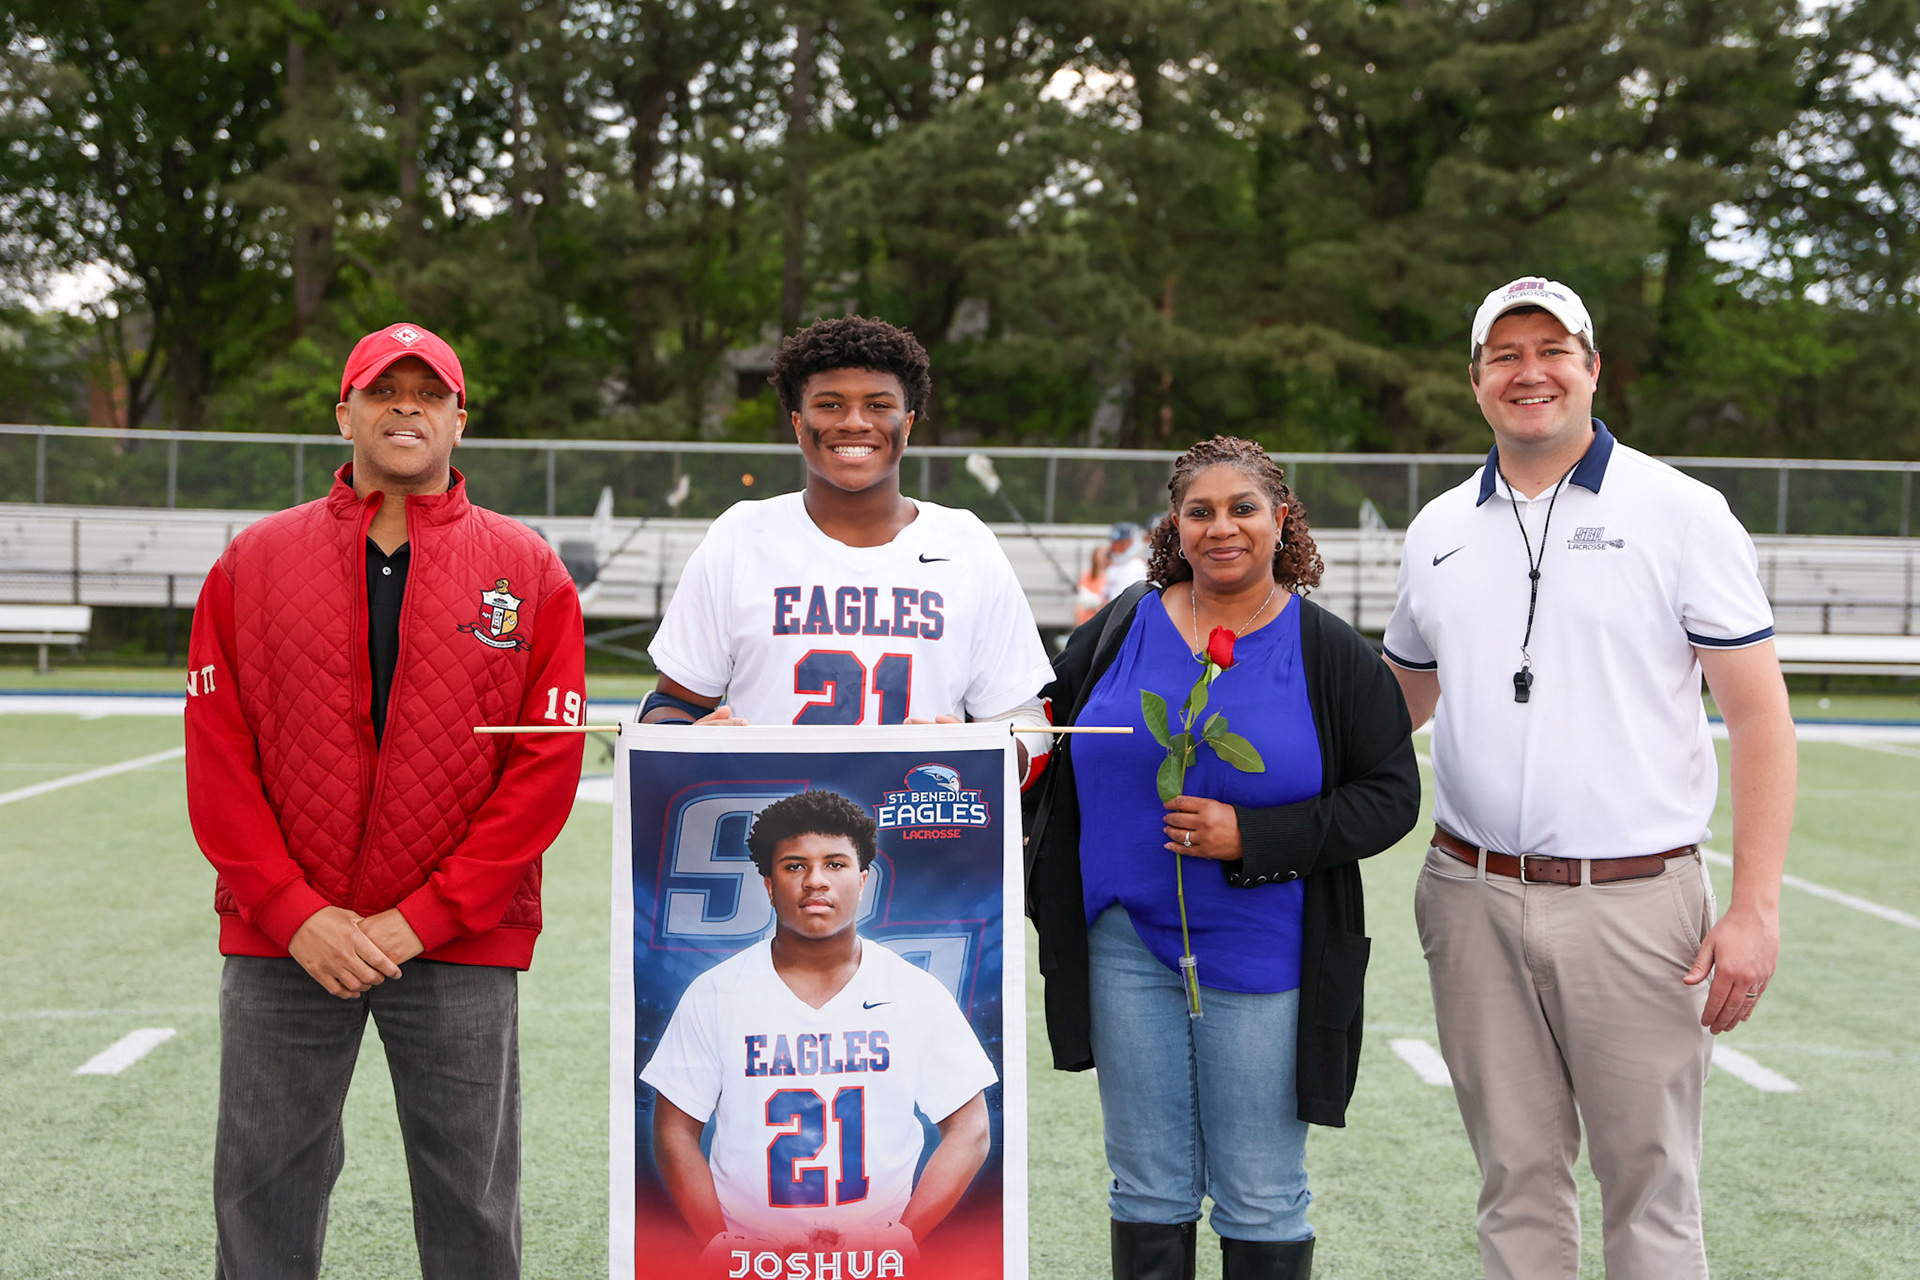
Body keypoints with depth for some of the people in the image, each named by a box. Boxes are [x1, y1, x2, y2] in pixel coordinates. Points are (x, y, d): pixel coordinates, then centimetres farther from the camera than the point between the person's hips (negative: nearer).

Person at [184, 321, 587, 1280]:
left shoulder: (527, 572, 3)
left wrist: (424, 918, -10)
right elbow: (217, 756, 2)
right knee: (263, 1195, 8)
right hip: (280, 945, 1)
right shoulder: (253, 563, 7)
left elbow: (547, 766, -3)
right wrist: (295, 914, -9)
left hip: (461, 948, -1)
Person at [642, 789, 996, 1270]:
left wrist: (901, 1239, -5)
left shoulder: (918, 995, 5)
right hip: (748, 1262, 0)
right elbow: (675, 1134, 5)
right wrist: (725, 1247, -6)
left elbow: (969, 1132, 6)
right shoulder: (713, 995, 4)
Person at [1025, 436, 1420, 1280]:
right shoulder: (1118, 631, 4)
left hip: (1261, 957, -2)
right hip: (1127, 946, 3)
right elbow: (1045, 744, 15)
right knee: (1148, 1188, 12)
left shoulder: (1331, 655, -3)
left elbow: (1391, 797, -6)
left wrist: (1251, 837, -17)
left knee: (1261, 1200, 6)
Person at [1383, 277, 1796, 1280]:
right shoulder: (1438, 531, 10)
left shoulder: (1681, 513, -2)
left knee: (1650, 1185, 3)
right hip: (1473, 898, 4)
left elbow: (1760, 716, -4)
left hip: (1635, 901, -3)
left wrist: (1756, 909, -11)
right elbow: (1396, 701, 24)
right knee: (1517, 1179, 11)